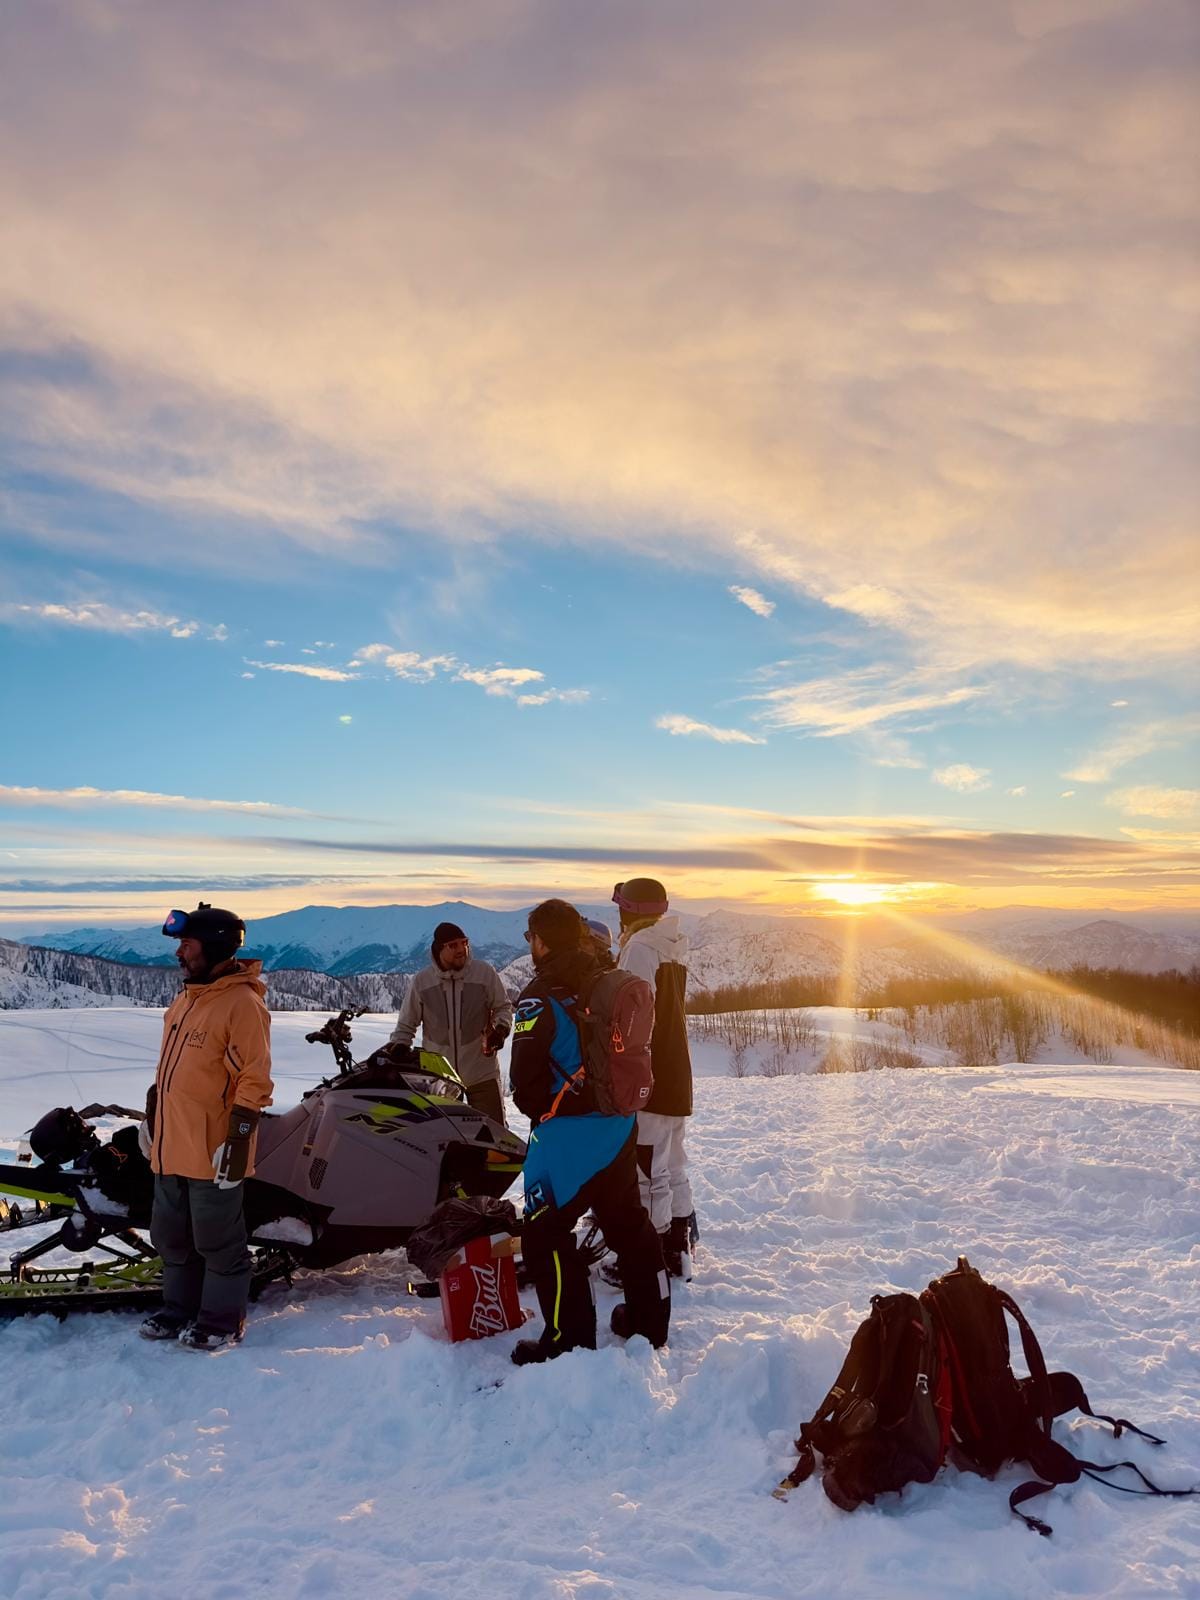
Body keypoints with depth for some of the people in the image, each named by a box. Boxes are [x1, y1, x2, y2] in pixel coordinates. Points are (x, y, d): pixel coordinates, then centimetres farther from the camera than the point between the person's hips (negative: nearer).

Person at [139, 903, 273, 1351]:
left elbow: (255, 1080, -19)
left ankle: (222, 1321, 20)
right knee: (172, 1237, 20)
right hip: (171, 1147, 9)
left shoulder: (242, 1003, -17)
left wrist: (238, 1141, -22)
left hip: (211, 1151, -9)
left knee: (217, 1242, 5)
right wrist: (152, 1116, 21)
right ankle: (180, 1308, 36)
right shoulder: (186, 998, 11)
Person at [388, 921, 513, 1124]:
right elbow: (406, 1025, 9)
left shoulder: (485, 972, -4)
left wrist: (501, 1028, -12)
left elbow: (503, 1007, 7)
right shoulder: (422, 981, -1)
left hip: (482, 1075, -1)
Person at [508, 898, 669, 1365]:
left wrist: (537, 1110, 2)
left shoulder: (541, 997, -16)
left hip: (567, 1133, -8)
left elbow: (526, 1077, -16)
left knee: (545, 1234, 2)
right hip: (621, 1127, 8)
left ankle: (569, 1339, 4)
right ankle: (650, 1318, 30)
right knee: (628, 1222, 20)